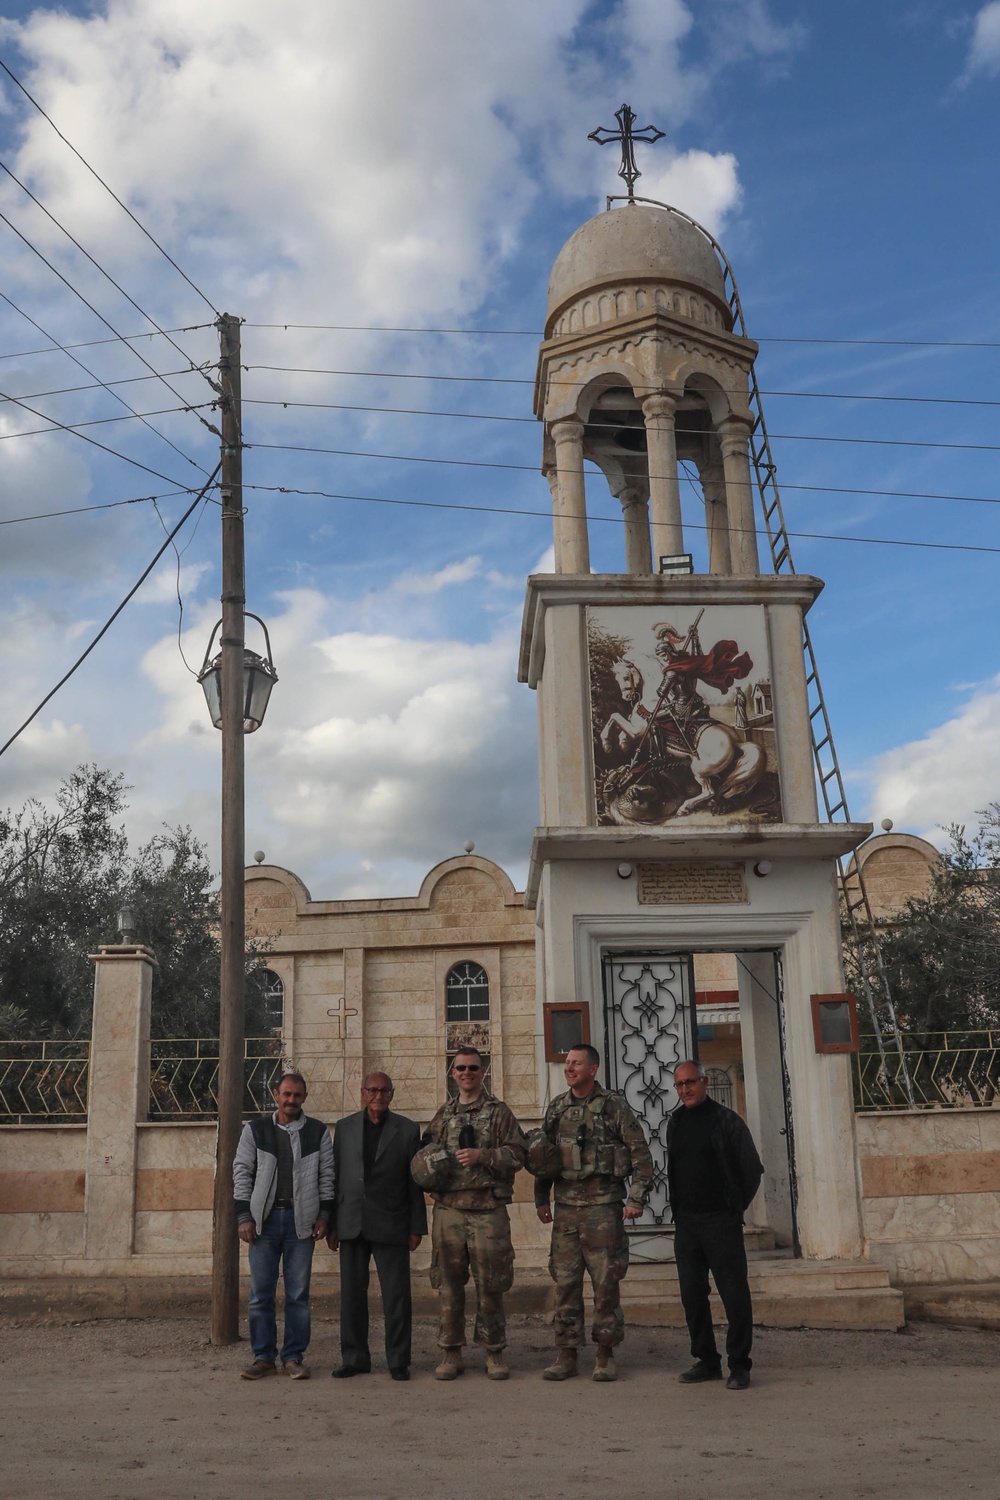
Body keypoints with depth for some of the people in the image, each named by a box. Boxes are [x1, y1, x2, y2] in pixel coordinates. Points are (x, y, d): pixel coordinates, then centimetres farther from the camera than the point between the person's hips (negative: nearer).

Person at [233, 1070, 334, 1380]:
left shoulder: (318, 1132, 7)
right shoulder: (255, 1130, 6)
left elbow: (327, 1176, 8)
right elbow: (242, 1173, 5)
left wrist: (324, 1214, 0)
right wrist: (244, 1216, -2)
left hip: (301, 1221, 0)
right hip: (264, 1219, 0)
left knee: (298, 1294, 3)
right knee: (260, 1293, 2)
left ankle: (294, 1357, 12)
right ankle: (264, 1356, 13)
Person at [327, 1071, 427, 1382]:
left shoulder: (407, 1130, 4)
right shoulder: (345, 1127, 9)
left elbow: (415, 1182, 3)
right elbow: (335, 1177, 9)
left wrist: (417, 1227, 0)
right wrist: (331, 1224, 6)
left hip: (390, 1225, -2)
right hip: (352, 1225, 2)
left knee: (396, 1295, -2)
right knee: (352, 1293, 5)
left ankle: (398, 1361, 8)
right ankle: (354, 1359, 16)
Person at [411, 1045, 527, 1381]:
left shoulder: (498, 1112, 4)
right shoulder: (443, 1115, 14)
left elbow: (517, 1153, -3)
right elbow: (425, 1154, 21)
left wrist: (482, 1156, -15)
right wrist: (428, 1169, -1)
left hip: (488, 1211, -3)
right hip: (448, 1210, 3)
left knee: (490, 1286, 2)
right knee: (449, 1285, 6)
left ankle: (494, 1353, 14)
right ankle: (451, 1354, 15)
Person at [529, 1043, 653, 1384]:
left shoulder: (614, 1106, -4)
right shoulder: (556, 1108, 10)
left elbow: (641, 1153, -3)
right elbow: (542, 1158, 17)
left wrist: (636, 1199, -8)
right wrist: (541, 1199, 12)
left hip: (604, 1206, -4)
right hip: (566, 1207, 4)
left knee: (606, 1282, 1)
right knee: (565, 1282, 5)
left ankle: (605, 1355, 13)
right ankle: (566, 1355, 14)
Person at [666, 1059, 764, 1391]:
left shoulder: (726, 1120, -7)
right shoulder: (675, 1122, 10)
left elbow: (753, 1169, -3)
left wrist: (737, 1207, 1)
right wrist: (679, 1211, 14)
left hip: (721, 1221, -6)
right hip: (685, 1223, 6)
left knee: (734, 1295, -3)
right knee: (692, 1295, 9)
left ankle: (739, 1366, 6)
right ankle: (707, 1361, 20)